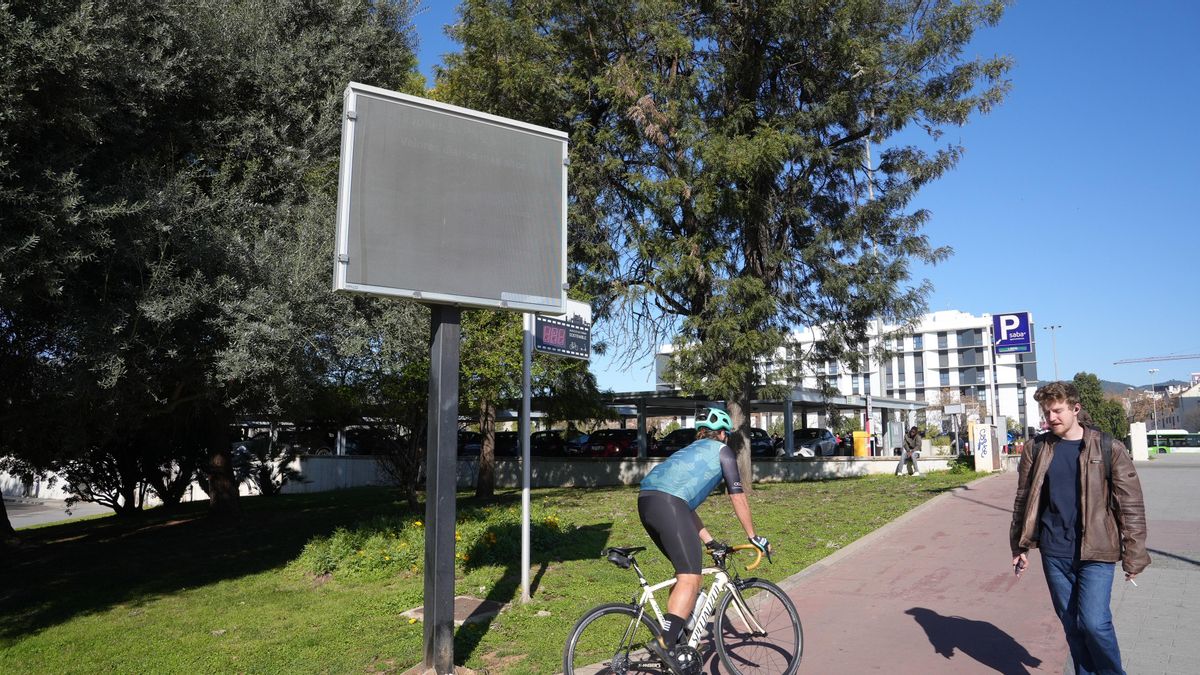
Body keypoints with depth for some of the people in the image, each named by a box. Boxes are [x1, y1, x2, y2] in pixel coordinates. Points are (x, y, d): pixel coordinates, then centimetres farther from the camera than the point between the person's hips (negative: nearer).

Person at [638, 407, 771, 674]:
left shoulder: (689, 451, 37)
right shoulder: (721, 450, 17)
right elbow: (738, 498, 15)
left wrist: (710, 541, 37)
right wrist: (754, 537, 23)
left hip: (645, 502, 8)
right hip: (667, 503, -8)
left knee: (684, 571, 21)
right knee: (690, 579, -8)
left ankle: (673, 637, 22)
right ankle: (666, 644, -19)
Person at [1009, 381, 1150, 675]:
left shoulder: (1108, 449, -4)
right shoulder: (1037, 450, 3)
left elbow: (1131, 505, -3)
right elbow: (1023, 500, 8)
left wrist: (1133, 556, -5)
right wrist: (1020, 547, 6)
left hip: (1095, 552, -3)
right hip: (1054, 553, 3)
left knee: (1094, 622, -9)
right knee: (1071, 623, 11)